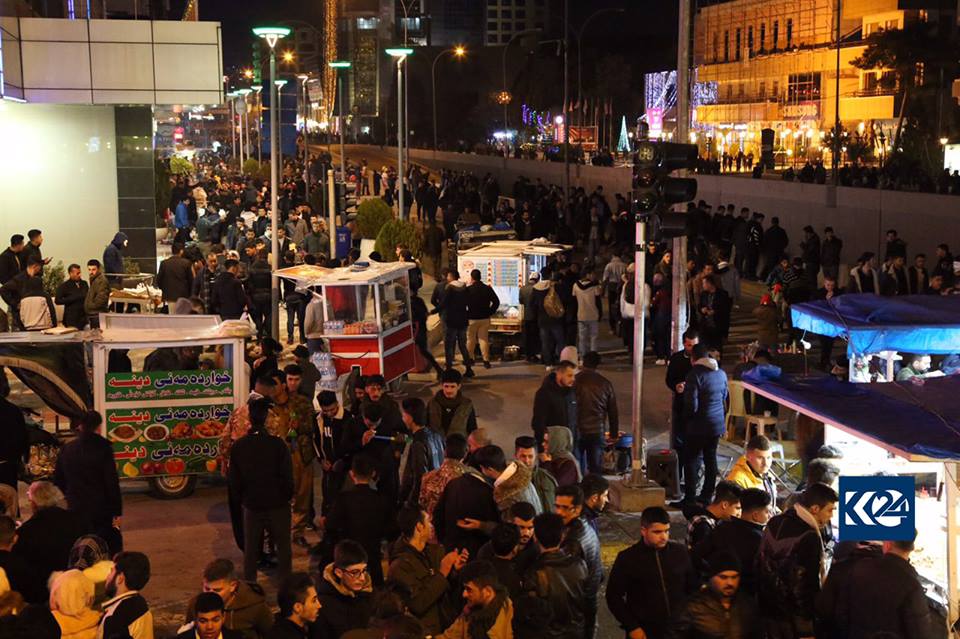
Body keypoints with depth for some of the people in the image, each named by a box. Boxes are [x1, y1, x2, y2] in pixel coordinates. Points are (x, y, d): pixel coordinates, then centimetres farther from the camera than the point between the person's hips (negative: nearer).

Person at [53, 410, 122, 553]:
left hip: (75, 510, 5)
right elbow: (112, 483, -12)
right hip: (101, 510, -4)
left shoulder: (67, 449, 2)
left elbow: (58, 481, 11)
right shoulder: (103, 448, -12)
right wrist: (117, 512, -7)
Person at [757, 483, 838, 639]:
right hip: (794, 618, -8)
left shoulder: (774, 524, 5)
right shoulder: (809, 537, -21)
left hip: (768, 610, 8)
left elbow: (760, 564, 13)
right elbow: (809, 583, -21)